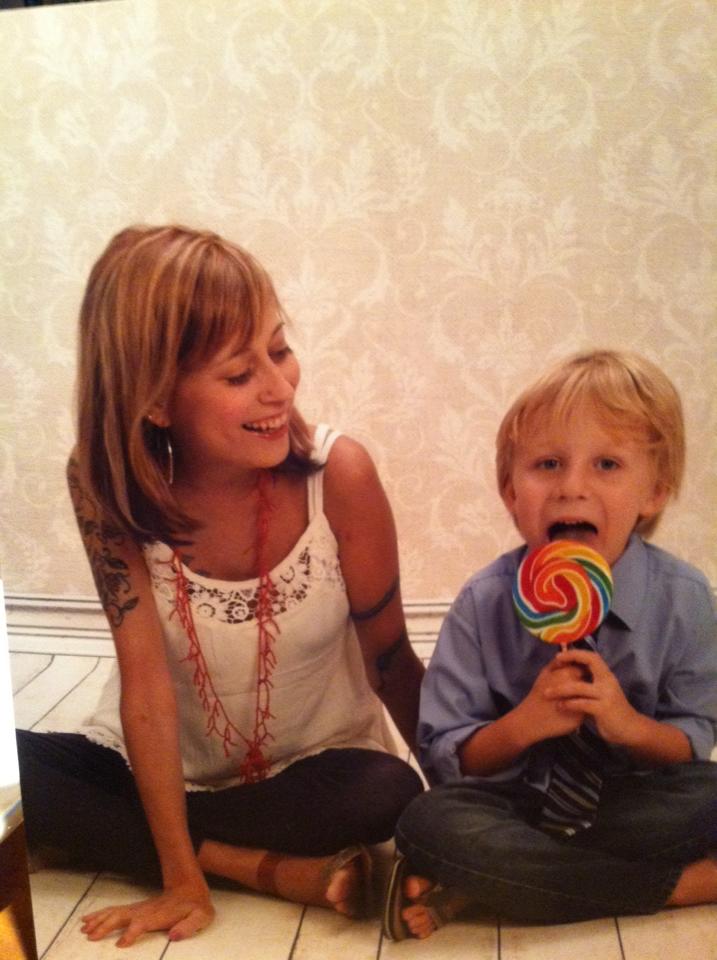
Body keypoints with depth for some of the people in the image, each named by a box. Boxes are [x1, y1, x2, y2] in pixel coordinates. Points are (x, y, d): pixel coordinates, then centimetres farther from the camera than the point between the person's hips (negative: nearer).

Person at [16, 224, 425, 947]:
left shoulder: (337, 473, -23)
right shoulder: (105, 482, -19)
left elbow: (392, 662, -12)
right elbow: (146, 682, -20)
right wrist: (183, 878, -20)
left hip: (312, 770, -1)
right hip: (155, 769, 2)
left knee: (388, 795, -31)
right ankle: (274, 870, -13)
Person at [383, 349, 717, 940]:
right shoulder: (484, 603, -11)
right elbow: (444, 756, -6)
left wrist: (629, 724, -23)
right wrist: (521, 725, -25)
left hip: (628, 802, 1)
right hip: (511, 799, 0)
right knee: (428, 823, -31)